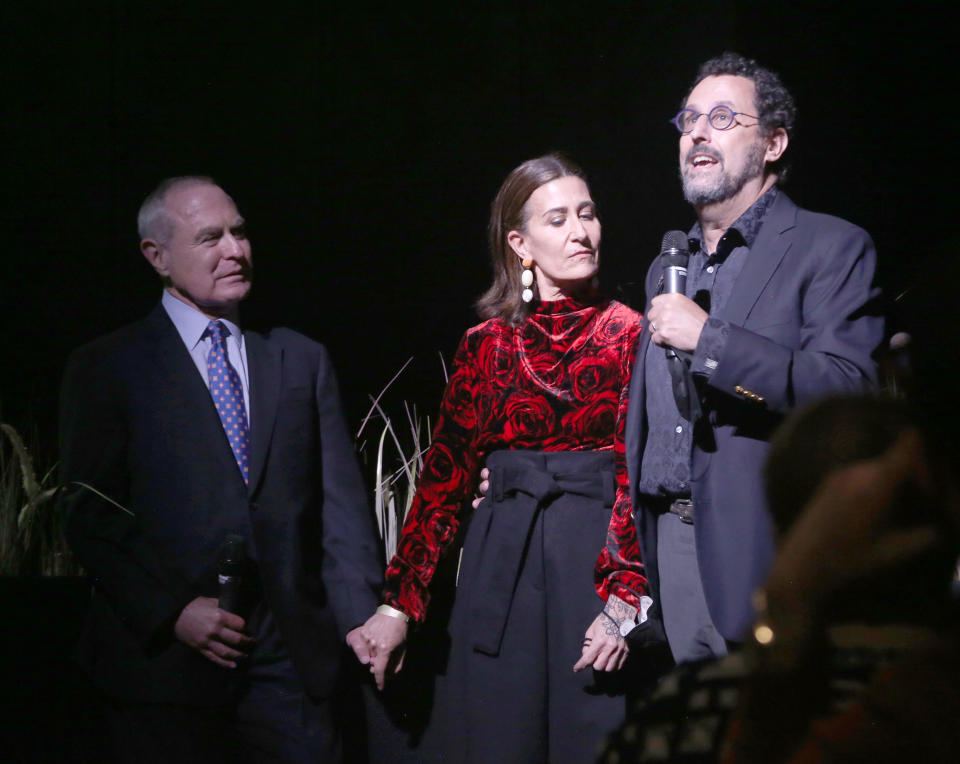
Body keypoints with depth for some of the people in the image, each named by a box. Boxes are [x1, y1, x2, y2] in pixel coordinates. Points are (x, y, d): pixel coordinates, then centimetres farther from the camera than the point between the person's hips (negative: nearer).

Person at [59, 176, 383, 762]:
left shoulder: (302, 360, 14)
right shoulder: (105, 370, 3)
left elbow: (340, 500, 9)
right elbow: (91, 513, -3)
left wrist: (359, 614, -3)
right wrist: (171, 612, -12)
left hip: (290, 660, 3)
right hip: (166, 664, -2)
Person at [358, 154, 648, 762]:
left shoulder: (626, 334, 1)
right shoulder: (486, 344, 9)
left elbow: (638, 476, -7)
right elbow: (445, 476, 7)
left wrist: (624, 598, -18)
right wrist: (400, 600, 1)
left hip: (594, 563, -2)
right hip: (501, 568, 2)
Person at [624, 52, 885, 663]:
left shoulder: (833, 248, -2)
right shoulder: (668, 268, 21)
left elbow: (847, 388, -16)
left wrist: (709, 337, -18)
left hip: (764, 552, -6)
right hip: (666, 540, 6)